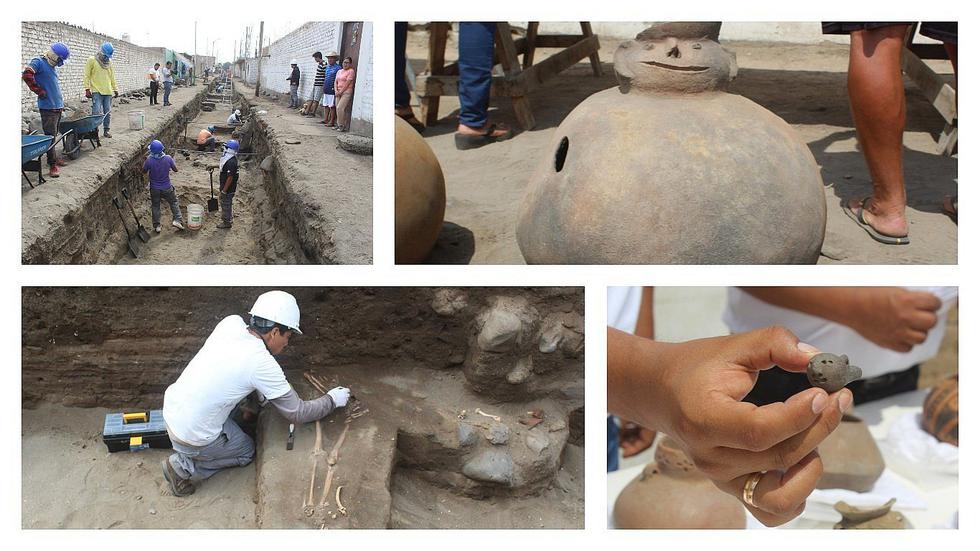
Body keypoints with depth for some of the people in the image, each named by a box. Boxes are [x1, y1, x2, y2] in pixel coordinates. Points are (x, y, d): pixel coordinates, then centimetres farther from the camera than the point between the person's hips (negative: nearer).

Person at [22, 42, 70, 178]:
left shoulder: (52, 66, 16)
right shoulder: (39, 62, -11)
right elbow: (27, 75, -26)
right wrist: (39, 91, -20)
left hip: (57, 106, 9)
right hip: (47, 107, -9)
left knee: (54, 135, 17)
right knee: (50, 136, -8)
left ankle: (54, 157, 27)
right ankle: (52, 165, -7)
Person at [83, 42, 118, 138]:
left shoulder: (109, 61, 13)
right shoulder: (92, 60, -2)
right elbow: (86, 76, -3)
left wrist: (115, 89, 18)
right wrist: (87, 89, -11)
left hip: (108, 92, 5)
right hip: (97, 91, -5)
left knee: (107, 112, 7)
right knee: (97, 112, -13)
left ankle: (106, 130, 16)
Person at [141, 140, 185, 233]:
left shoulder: (149, 160, -23)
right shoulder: (168, 158, -21)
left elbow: (144, 171, -5)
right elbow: (175, 169, -5)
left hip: (154, 189, 0)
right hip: (167, 188, 0)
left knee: (155, 206, 19)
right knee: (174, 202, 23)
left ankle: (157, 226, 26)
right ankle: (177, 220, 13)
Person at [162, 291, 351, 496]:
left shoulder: (231, 322, -6)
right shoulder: (263, 364, -22)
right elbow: (298, 414, -11)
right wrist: (332, 400, 4)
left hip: (170, 405, 6)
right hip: (191, 437, -6)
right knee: (247, 452, 21)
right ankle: (184, 467, 5)